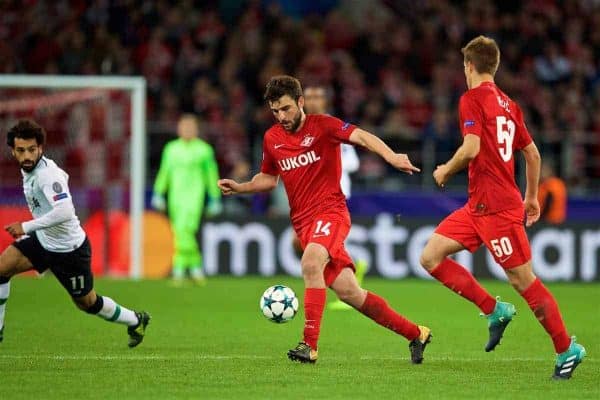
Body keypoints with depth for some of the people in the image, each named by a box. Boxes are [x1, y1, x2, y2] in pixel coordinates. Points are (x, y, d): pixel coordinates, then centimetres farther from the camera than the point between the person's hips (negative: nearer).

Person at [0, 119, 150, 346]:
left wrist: (26, 227, -38)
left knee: (87, 303, 10)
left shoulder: (48, 175, -29)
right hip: (42, 241, 8)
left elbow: (64, 212, -42)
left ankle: (135, 321, 35)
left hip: (69, 249, -8)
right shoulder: (28, 170, -3)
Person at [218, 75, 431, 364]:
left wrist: (391, 156, -40)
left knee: (311, 263, -34)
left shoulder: (323, 126, -6)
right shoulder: (271, 139, 10)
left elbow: (360, 136, -22)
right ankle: (415, 334, 15)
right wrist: (239, 188, 8)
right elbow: (269, 179, 25)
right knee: (347, 291, 0)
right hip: (302, 221, 5)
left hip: (331, 212, -5)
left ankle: (310, 345, -33)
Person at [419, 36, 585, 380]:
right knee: (431, 257, 5)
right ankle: (495, 310, 6)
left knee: (523, 279, -4)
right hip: (478, 206, 9)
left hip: (496, 206, -9)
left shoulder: (472, 99, -10)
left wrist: (446, 171, -4)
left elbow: (472, 148, -22)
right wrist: (532, 198, 28)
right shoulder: (508, 104, 15)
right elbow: (532, 153, 19)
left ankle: (567, 349, 3)